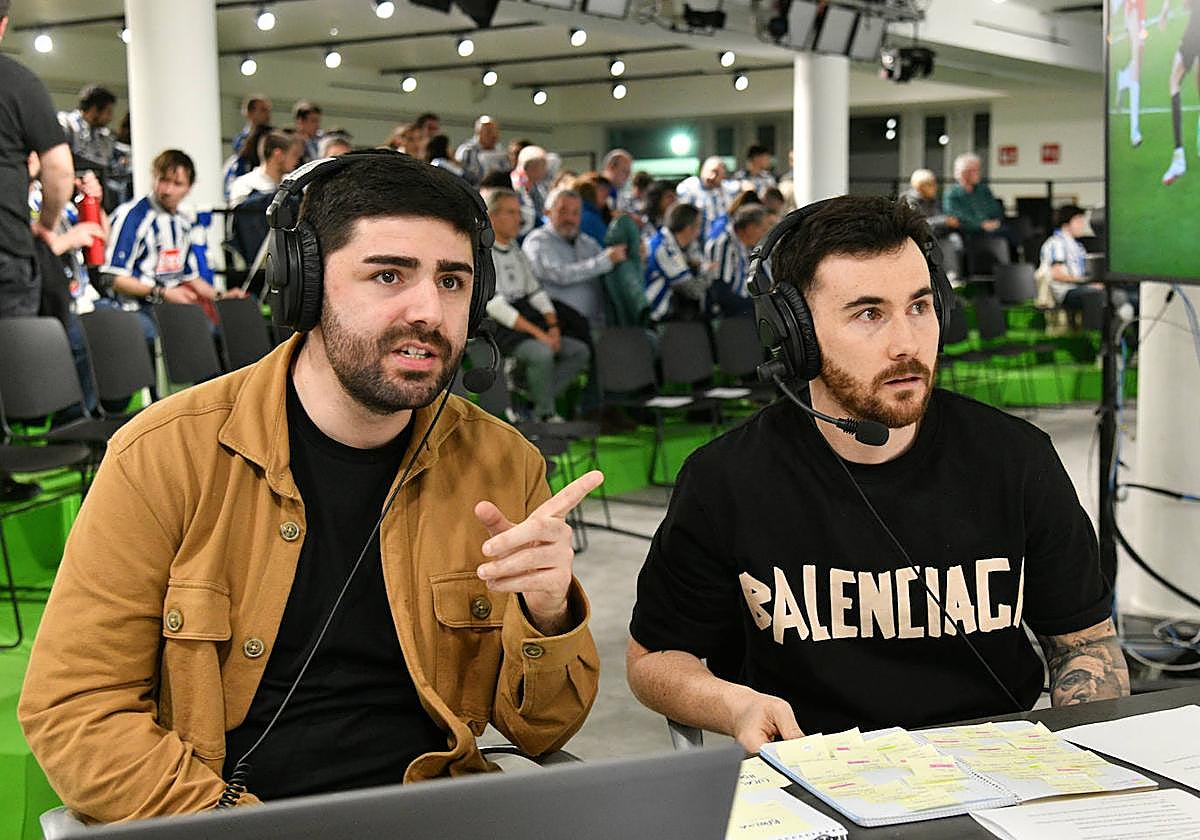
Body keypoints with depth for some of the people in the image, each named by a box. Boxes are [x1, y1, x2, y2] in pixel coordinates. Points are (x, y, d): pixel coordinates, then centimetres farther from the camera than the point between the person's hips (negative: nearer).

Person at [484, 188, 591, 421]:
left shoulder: (516, 251, 20)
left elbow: (536, 292, 18)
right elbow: (495, 305, -17)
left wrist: (553, 326, 0)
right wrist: (537, 332, -19)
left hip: (527, 324, 9)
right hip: (499, 331, -9)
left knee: (580, 351, -4)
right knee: (541, 352, -32)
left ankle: (535, 405, -10)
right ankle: (547, 415, -12)